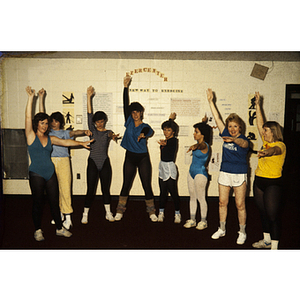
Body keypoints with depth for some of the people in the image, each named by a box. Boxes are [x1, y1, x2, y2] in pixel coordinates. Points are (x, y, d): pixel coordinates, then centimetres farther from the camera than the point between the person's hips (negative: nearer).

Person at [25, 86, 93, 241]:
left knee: (54, 202, 8)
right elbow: (28, 117, -11)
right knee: (38, 202, 5)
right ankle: (38, 230, 21)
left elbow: (66, 142, 10)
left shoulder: (50, 138, 10)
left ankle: (59, 228, 20)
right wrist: (30, 98, -15)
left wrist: (81, 143, 3)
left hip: (50, 173, 4)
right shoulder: (31, 136, -3)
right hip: (36, 174, -4)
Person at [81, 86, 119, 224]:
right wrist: (89, 97, -12)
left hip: (105, 163, 1)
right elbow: (89, 114, -4)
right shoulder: (93, 130, 6)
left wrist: (112, 136, -44)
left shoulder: (108, 132, 7)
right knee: (90, 190, 0)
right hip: (93, 162, -1)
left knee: (106, 189, 9)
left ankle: (108, 213, 23)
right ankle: (85, 214, 12)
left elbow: (110, 134, -18)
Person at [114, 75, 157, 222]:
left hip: (143, 158, -2)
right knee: (126, 185, 7)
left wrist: (143, 134, -54)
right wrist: (126, 87, -10)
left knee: (147, 186, 2)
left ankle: (151, 212, 16)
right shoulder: (129, 122, 2)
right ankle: (120, 211, 18)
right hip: (130, 157, 2)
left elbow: (148, 131, -30)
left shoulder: (145, 127, -5)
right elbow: (125, 105, -5)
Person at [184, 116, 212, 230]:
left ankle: (203, 221, 16)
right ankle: (192, 220, 23)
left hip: (200, 174, -9)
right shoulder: (199, 143, 7)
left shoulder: (204, 145, -18)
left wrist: (194, 146, -66)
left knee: (201, 198, 1)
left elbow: (200, 145, -44)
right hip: (192, 172, 9)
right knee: (192, 197, 13)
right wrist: (203, 123, 36)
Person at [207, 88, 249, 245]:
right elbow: (217, 118, 2)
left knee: (240, 205, 3)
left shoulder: (244, 140, -9)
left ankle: (242, 232, 19)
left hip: (239, 175, -4)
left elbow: (242, 143, -35)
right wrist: (211, 101, -1)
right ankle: (222, 229, 26)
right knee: (222, 203, 11)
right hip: (224, 173, 4)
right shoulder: (226, 135, 3)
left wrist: (233, 139, -56)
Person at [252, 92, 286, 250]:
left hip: (273, 183, -8)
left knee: (273, 215, -2)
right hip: (259, 181, 8)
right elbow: (260, 124, 10)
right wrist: (258, 106, 8)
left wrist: (266, 152, -57)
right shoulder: (266, 142, 9)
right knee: (263, 212, 16)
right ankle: (266, 240, 31)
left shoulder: (280, 145, -11)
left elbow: (274, 150, -35)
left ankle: (274, 247, 7)